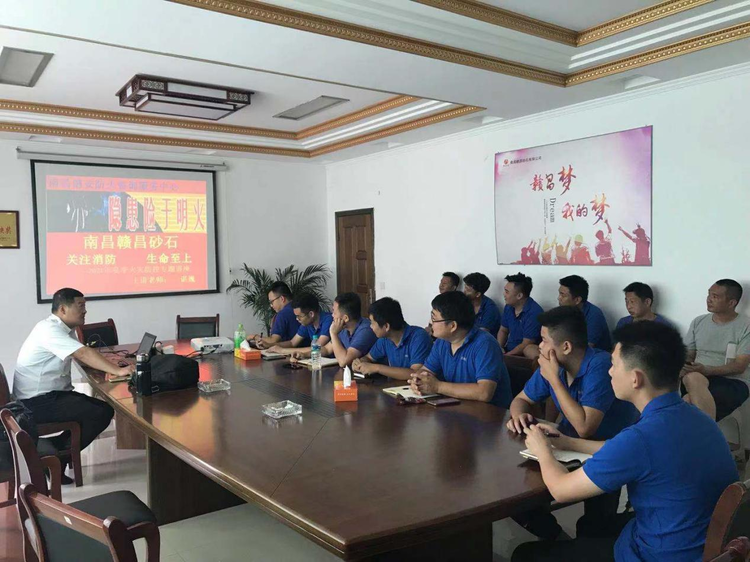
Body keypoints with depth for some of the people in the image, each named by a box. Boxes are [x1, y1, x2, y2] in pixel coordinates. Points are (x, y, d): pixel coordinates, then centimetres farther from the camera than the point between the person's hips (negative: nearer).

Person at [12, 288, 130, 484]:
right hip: (37, 402, -10)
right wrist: (118, 371, -38)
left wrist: (111, 363, -9)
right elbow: (83, 354, -31)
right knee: (100, 414, -18)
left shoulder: (65, 329, 11)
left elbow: (82, 356, 8)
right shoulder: (49, 329, -20)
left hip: (52, 394, 10)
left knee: (105, 408, 3)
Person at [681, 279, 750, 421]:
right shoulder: (698, 322, 13)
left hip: (732, 383, -4)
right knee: (692, 378, -35)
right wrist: (685, 367, -12)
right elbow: (688, 355, 13)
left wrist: (706, 370, -23)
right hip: (699, 377, 4)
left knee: (690, 402, -35)